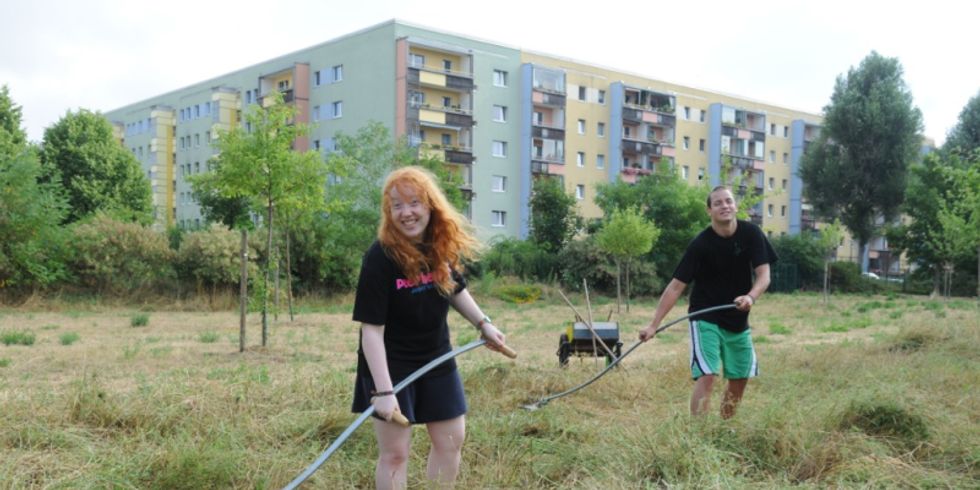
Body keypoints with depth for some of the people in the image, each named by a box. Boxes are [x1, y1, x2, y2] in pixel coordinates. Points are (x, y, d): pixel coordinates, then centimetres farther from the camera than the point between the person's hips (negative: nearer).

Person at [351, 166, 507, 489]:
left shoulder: (442, 245, -7)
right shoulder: (381, 257, -25)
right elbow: (372, 329, -25)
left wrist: (483, 323, 8)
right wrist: (383, 390, -29)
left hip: (436, 359, 6)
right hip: (391, 364, -6)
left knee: (451, 441, 14)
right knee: (395, 452, 2)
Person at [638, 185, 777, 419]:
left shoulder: (751, 233, -8)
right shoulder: (700, 245, -18)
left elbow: (763, 274, -10)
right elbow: (676, 286, -18)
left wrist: (751, 297, -32)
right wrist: (654, 324, -24)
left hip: (738, 320, 5)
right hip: (705, 320, -5)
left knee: (740, 379, 11)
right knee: (706, 376, -17)